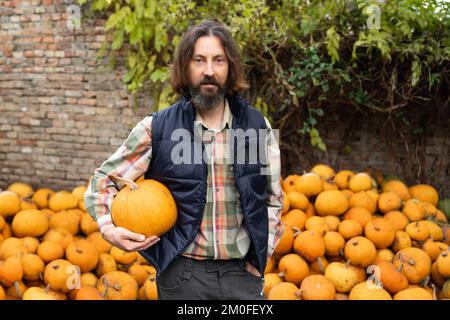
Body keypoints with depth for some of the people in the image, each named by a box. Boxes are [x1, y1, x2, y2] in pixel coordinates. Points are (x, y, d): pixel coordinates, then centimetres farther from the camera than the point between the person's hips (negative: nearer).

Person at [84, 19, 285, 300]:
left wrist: (260, 256, 3)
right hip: (182, 274, -1)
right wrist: (108, 228, -11)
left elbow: (273, 200, 11)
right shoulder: (157, 129, -4)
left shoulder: (258, 126, 2)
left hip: (242, 272, 2)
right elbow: (104, 180, 5)